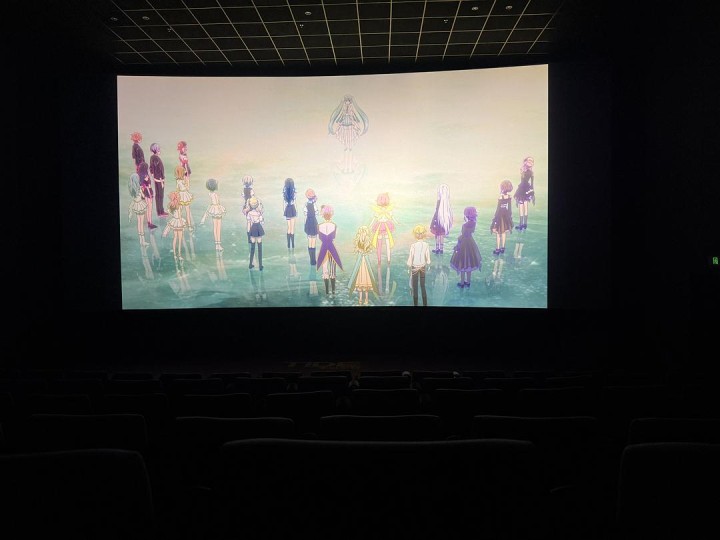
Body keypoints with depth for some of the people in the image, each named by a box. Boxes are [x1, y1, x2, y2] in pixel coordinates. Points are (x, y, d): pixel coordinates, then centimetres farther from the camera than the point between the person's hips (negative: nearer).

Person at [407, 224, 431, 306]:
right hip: (423, 267, 3)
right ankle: (425, 304, 18)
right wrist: (427, 267, 13)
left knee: (415, 287, 7)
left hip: (415, 267, -3)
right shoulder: (426, 245, -8)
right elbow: (428, 258, -1)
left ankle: (415, 304, 11)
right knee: (423, 286, 14)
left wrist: (409, 267, -1)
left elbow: (410, 257, -13)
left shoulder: (413, 245, -19)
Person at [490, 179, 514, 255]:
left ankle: (498, 249, 11)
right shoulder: (509, 197, -4)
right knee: (503, 232, 17)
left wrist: (495, 218, -7)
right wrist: (510, 215, 15)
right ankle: (502, 248, 26)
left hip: (500, 216, -6)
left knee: (498, 233, 5)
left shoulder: (500, 198, -21)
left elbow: (498, 209, -15)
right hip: (506, 215, 6)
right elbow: (509, 208, 4)